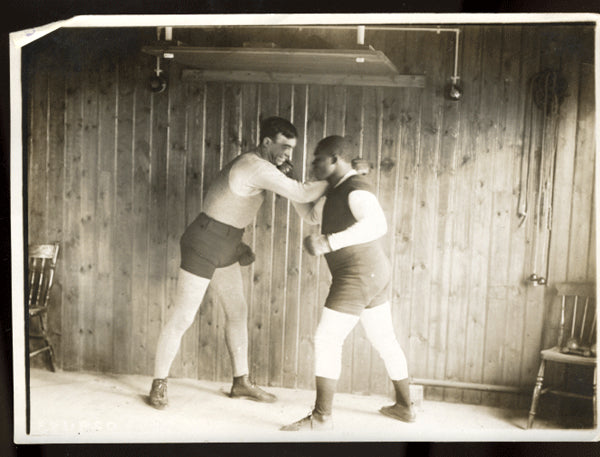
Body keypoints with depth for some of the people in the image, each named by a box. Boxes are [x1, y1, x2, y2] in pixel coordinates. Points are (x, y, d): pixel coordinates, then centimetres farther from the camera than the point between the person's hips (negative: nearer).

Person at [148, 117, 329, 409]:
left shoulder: (249, 164, 11)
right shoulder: (258, 168, -22)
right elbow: (302, 194, -26)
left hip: (223, 246, 10)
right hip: (204, 245, -10)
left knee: (238, 311, 13)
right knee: (183, 318, 1)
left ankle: (241, 382, 26)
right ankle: (158, 385, 20)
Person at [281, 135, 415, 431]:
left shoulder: (356, 188, -17)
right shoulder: (338, 189, 13)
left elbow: (377, 225, -34)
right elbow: (310, 215, 22)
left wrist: (328, 242, -36)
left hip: (357, 277, -11)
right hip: (373, 273, 11)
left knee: (326, 341, -5)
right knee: (384, 340, 19)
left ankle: (321, 416, 4)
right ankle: (405, 407, 32)